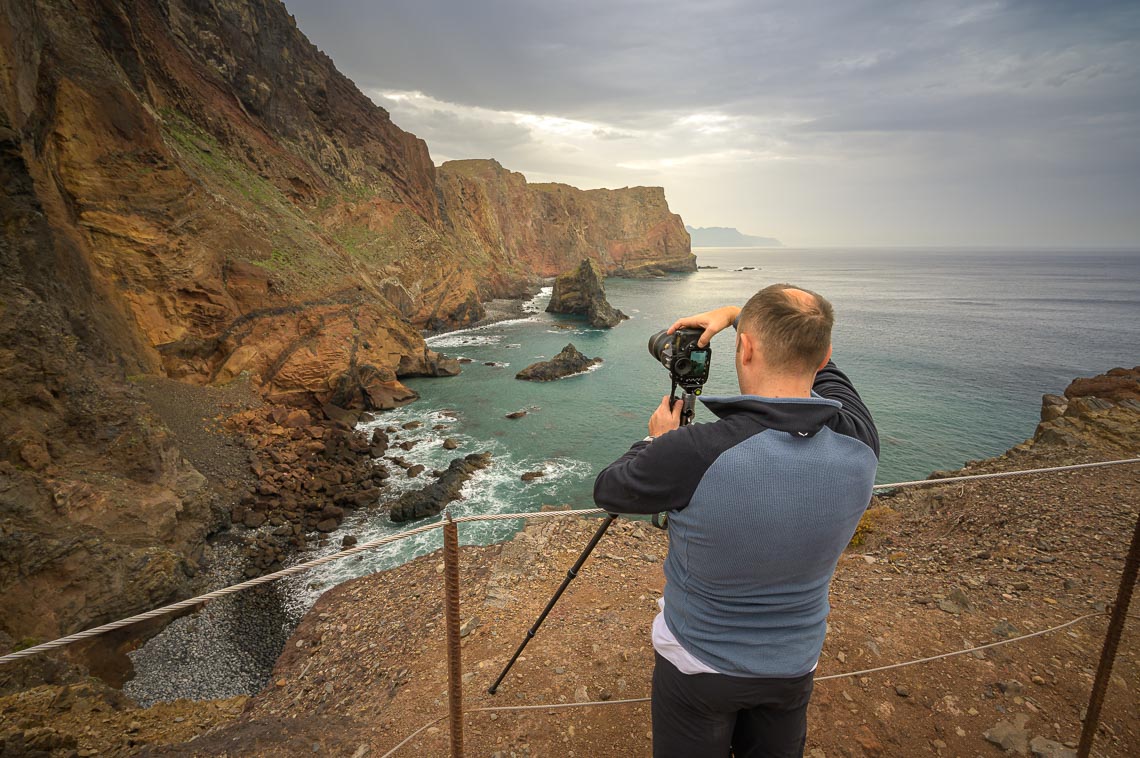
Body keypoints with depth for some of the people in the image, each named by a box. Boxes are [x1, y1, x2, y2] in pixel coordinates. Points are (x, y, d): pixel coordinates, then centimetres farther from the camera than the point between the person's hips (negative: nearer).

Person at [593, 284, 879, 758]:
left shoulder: (691, 454, -35)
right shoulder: (859, 442, -19)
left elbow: (607, 490, -13)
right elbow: (807, 355, 1)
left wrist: (657, 441, 1)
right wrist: (733, 313, 4)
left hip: (698, 663, -3)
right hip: (794, 665, 4)